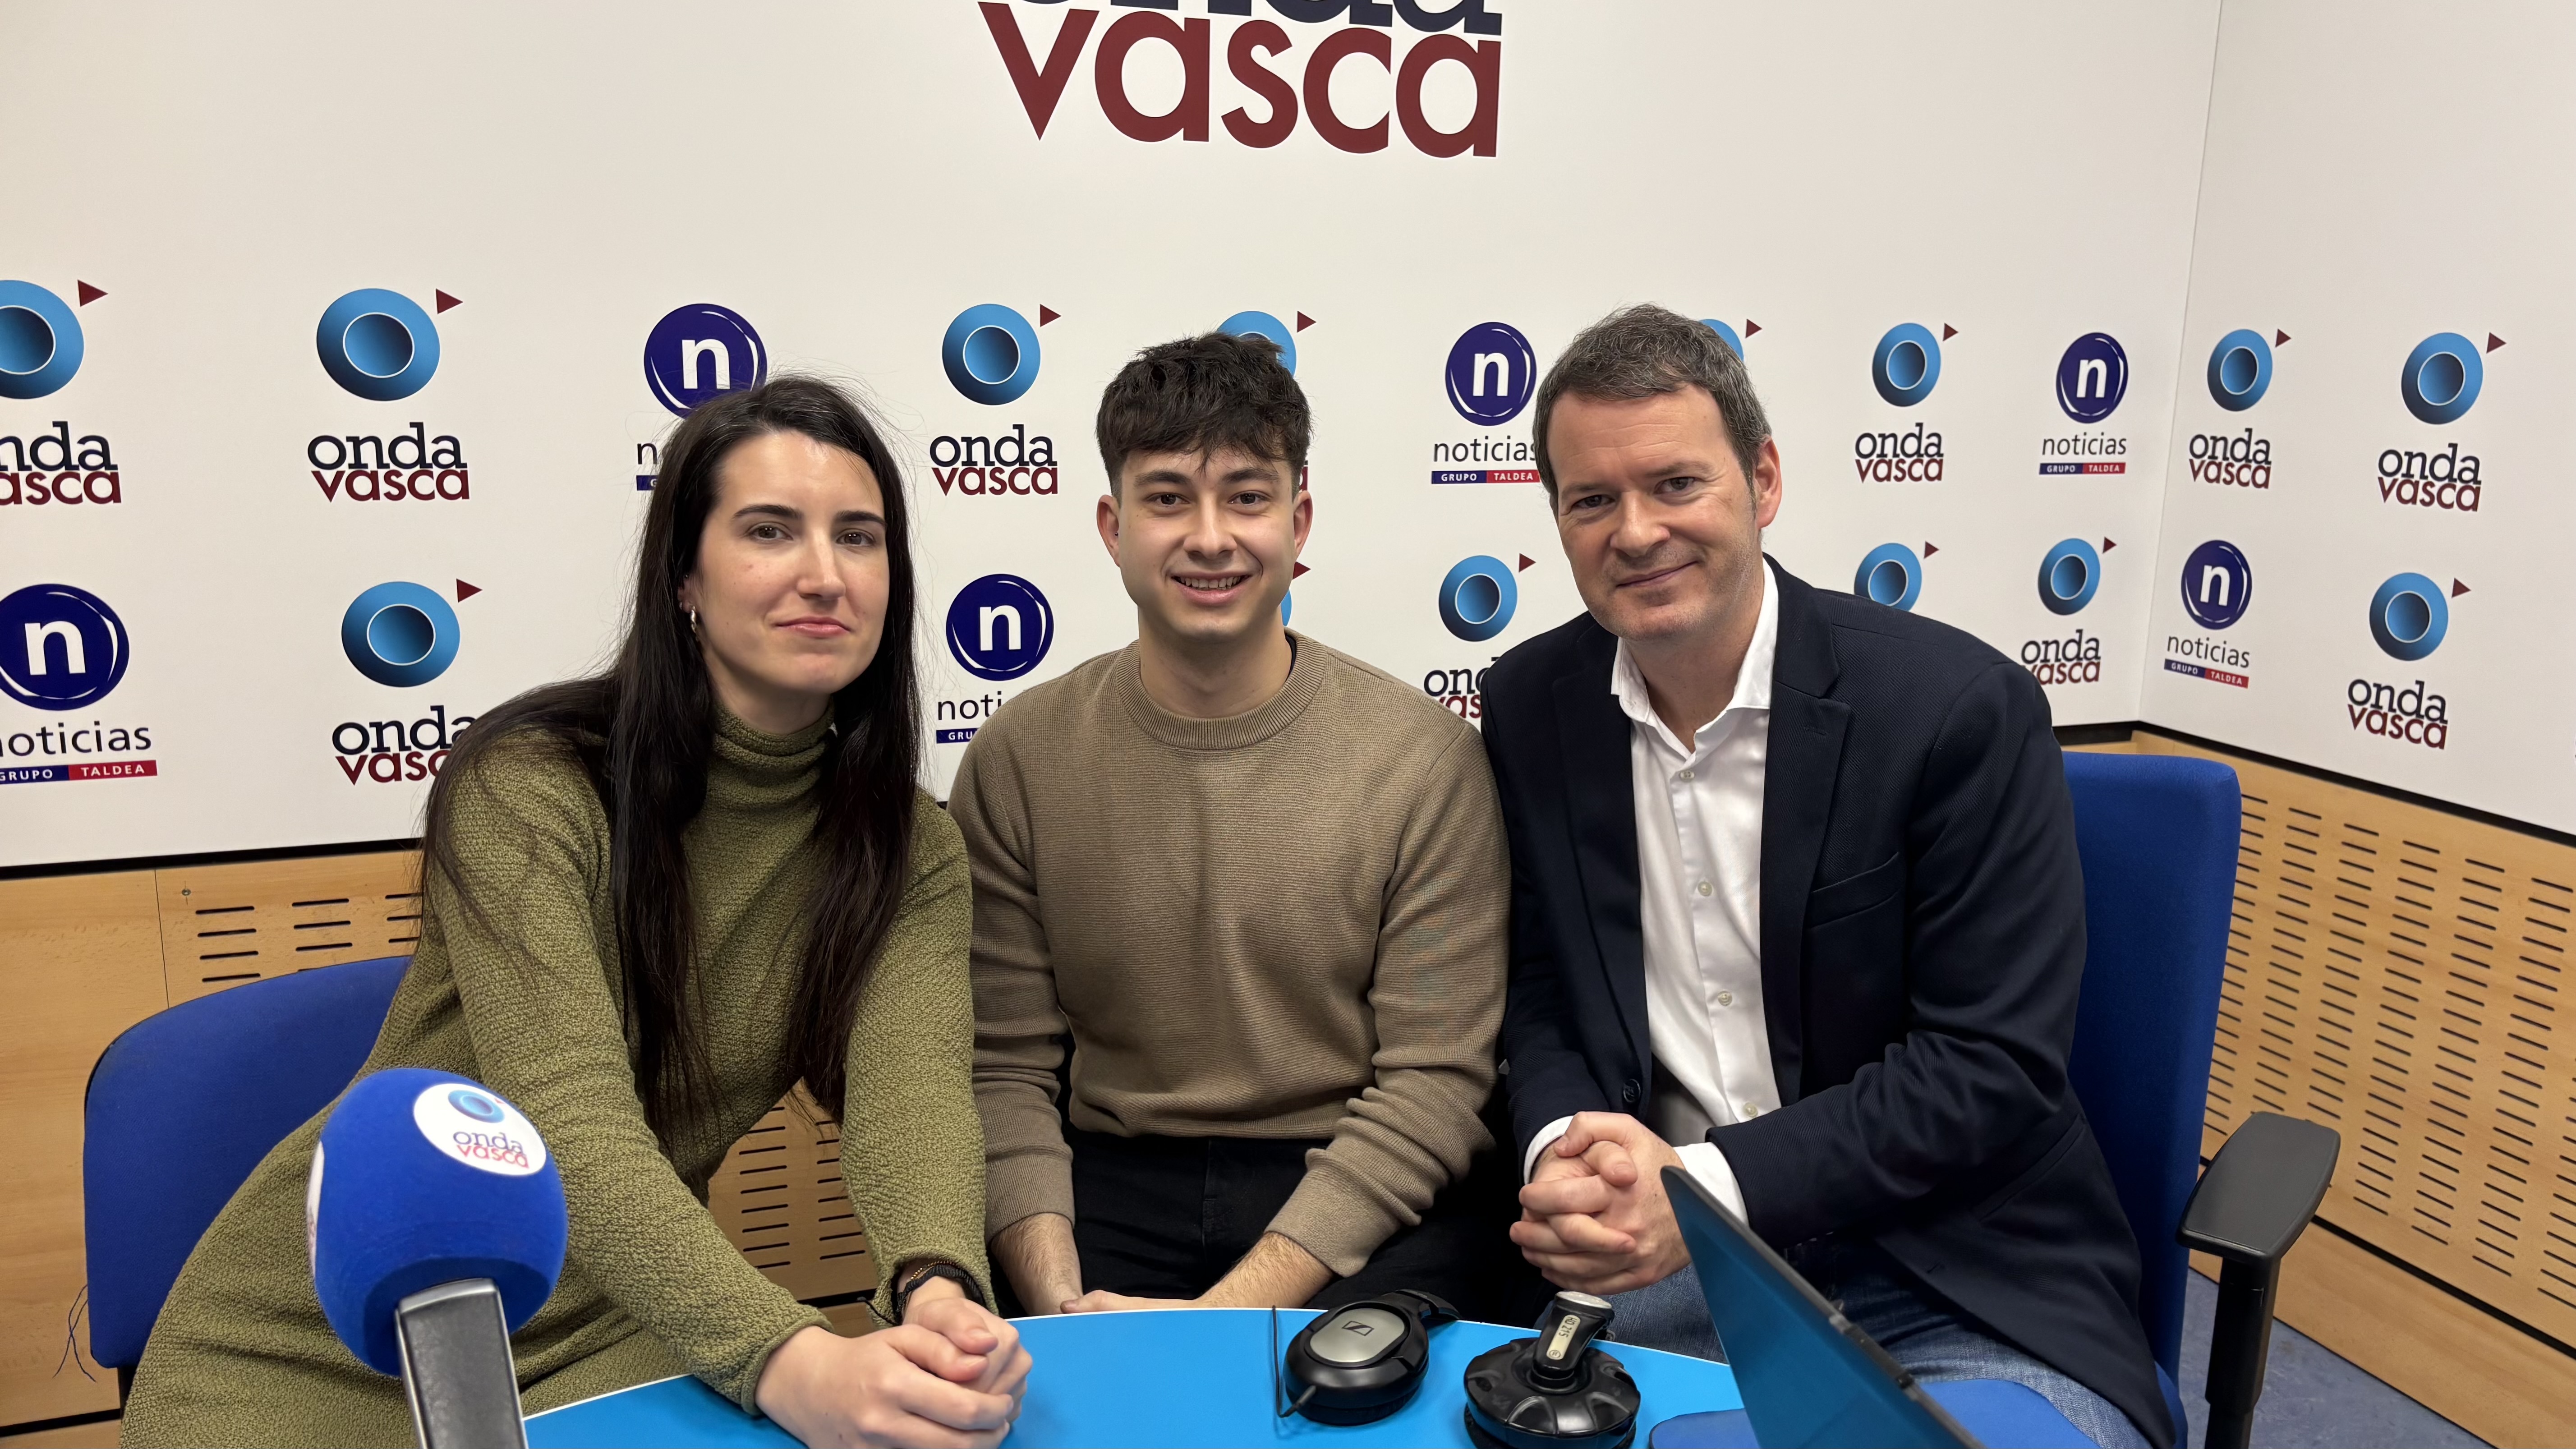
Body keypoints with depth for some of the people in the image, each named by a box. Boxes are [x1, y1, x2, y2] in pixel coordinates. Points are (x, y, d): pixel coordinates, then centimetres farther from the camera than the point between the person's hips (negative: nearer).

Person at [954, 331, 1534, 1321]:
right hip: (1114, 1185, 2)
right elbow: (1004, 1068, 2)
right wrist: (1058, 1300, -15)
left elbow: (1432, 1086, -7)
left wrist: (1230, 1312, -16)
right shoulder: (1018, 759, 2)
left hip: (1369, 1201, -1)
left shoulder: (1423, 755, -4)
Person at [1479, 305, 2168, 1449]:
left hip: (1946, 1277, -3)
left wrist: (1709, 1185, -22)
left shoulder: (1961, 708, -12)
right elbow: (1533, 988, 7)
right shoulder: (1530, 706, 1)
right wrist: (1566, 1149, -15)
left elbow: (1996, 1063, -14)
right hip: (1652, 1249, 3)